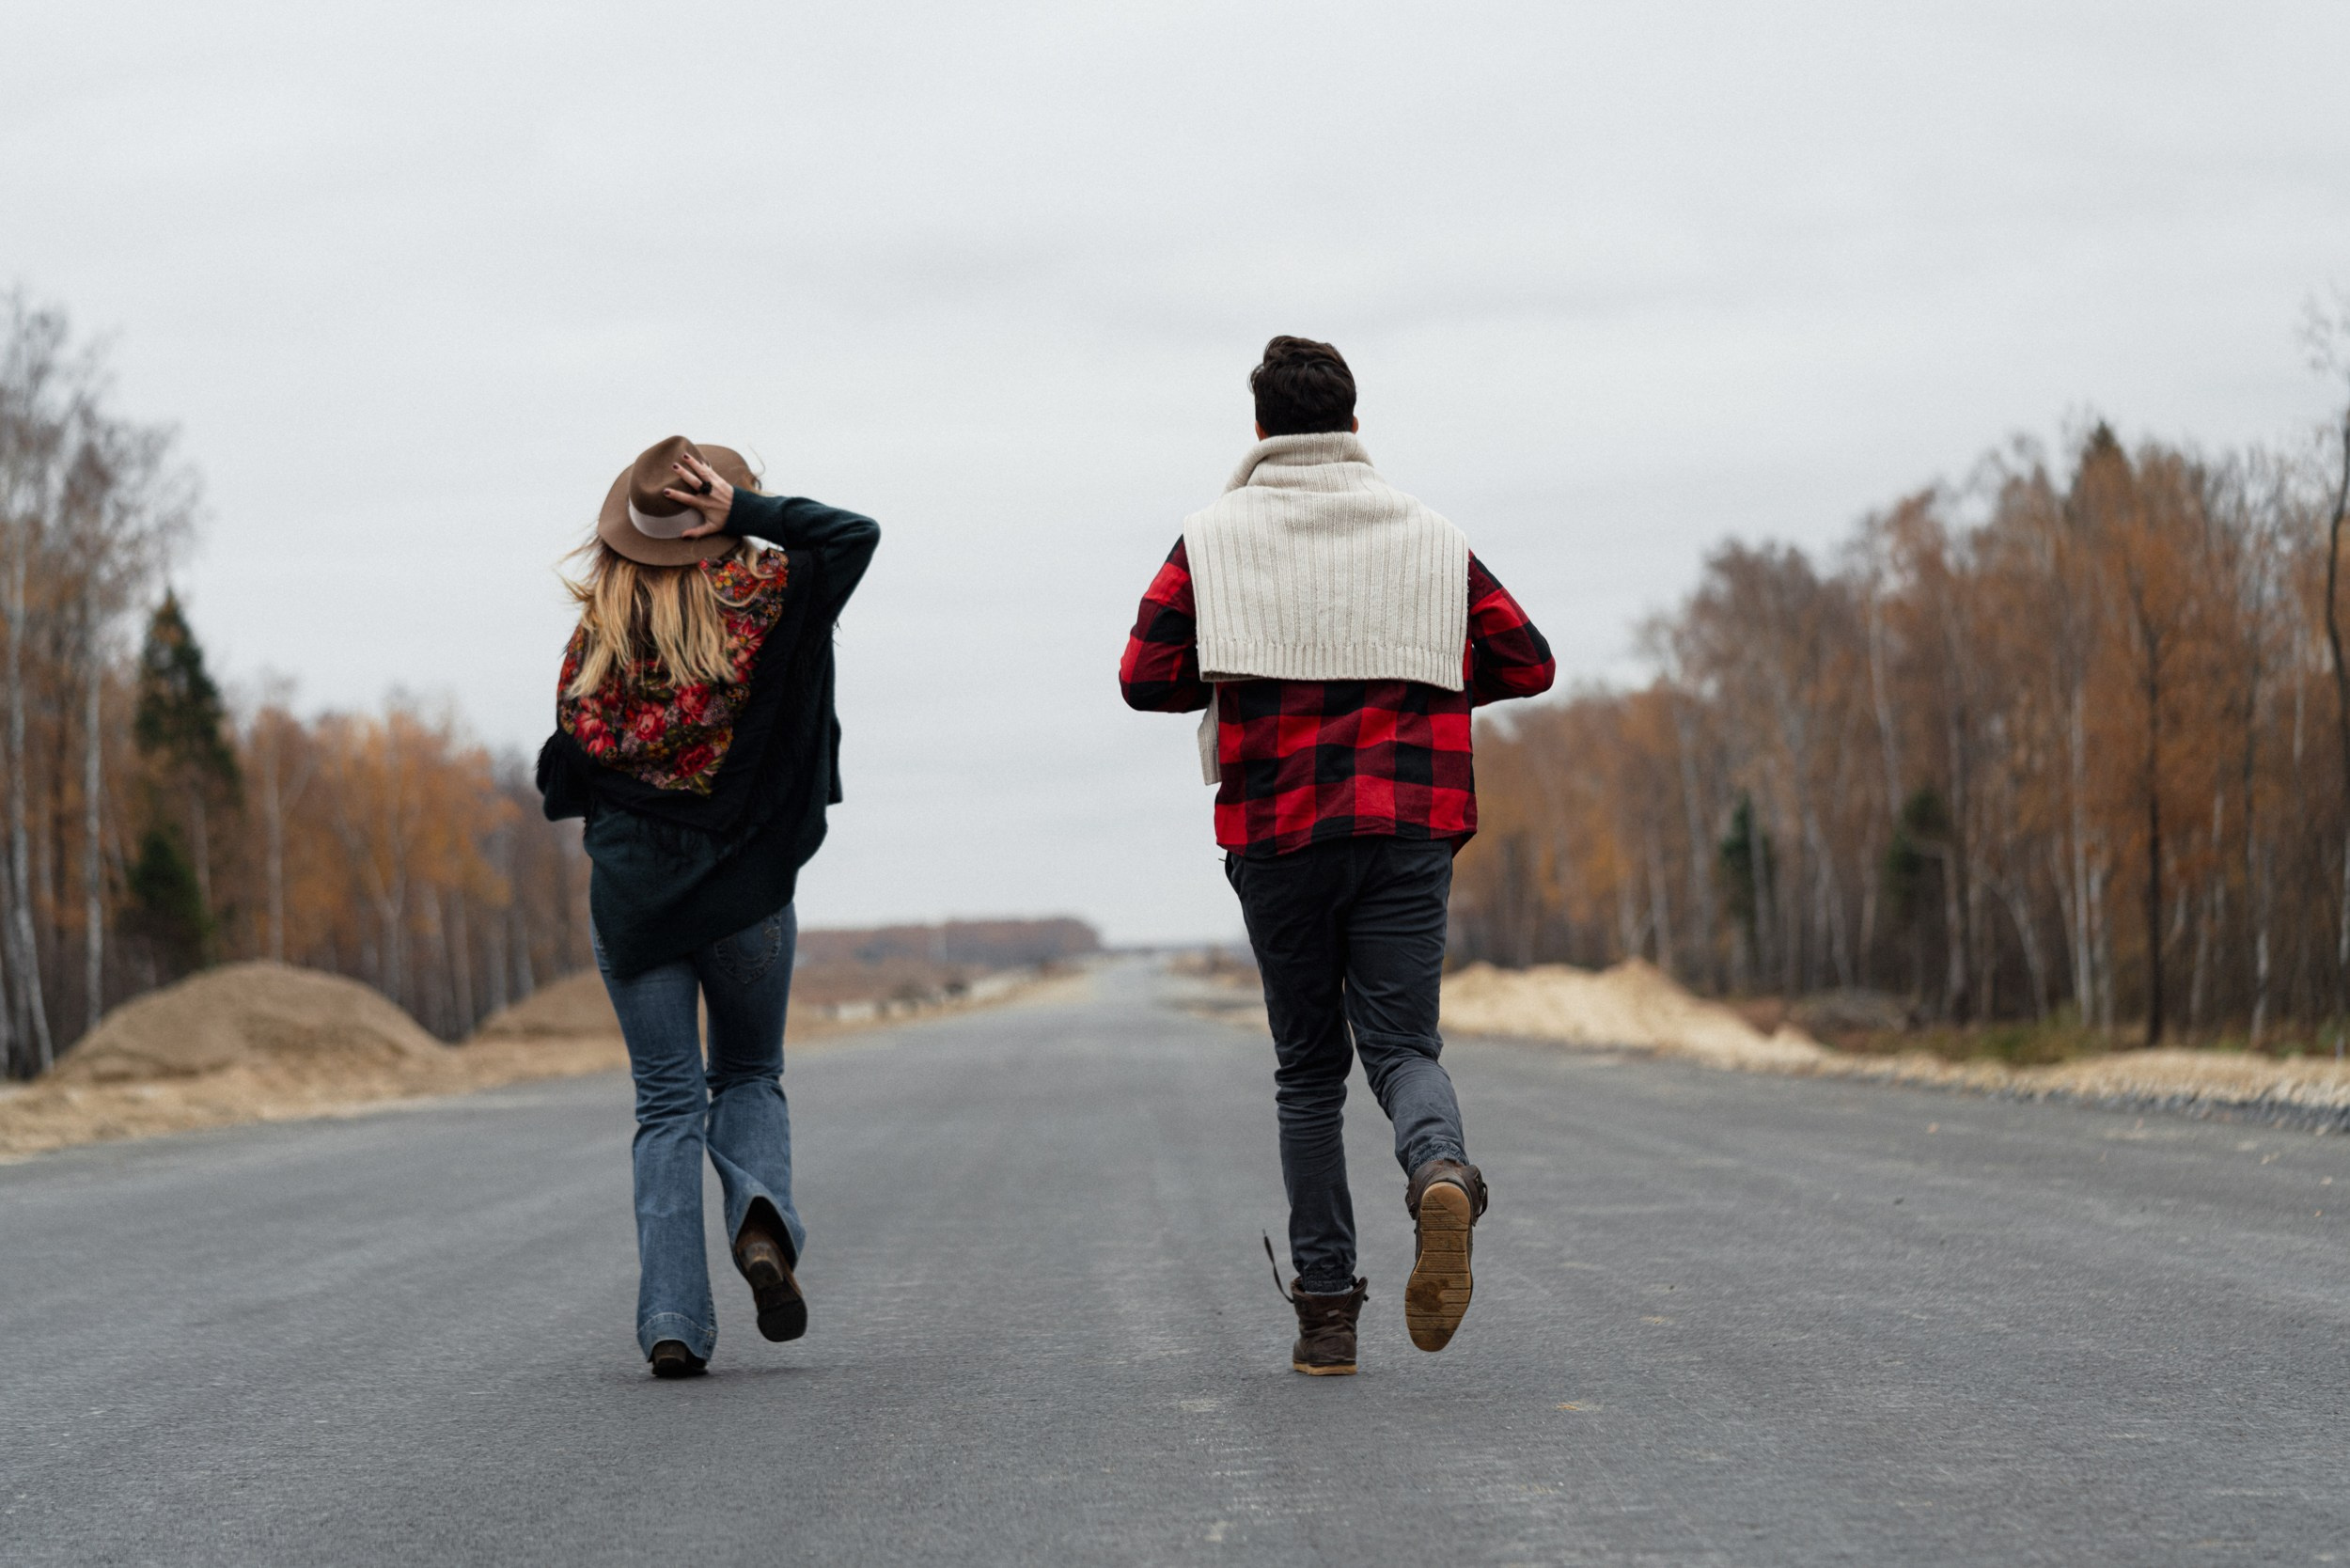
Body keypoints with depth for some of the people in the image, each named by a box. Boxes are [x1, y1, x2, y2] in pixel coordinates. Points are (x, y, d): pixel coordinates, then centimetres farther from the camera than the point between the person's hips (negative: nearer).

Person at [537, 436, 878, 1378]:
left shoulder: (598, 630, 0)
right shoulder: (762, 601, -6)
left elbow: (567, 769, 1)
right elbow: (853, 537, 1)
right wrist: (746, 511, -4)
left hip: (629, 891, 1)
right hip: (746, 886, -1)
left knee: (667, 1104, 7)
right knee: (749, 1077, 19)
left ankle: (671, 1319, -5)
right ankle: (762, 1219, -11)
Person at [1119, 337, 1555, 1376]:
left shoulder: (1216, 538, 3)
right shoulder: (1428, 537, 9)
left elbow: (1145, 677, -4)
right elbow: (1528, 663, 7)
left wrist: (1240, 681, 14)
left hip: (1278, 832, 0)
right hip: (1410, 825, 0)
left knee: (1308, 1067, 10)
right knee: (1401, 1043, 2)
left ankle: (1325, 1308, 6)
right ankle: (1440, 1171, -32)